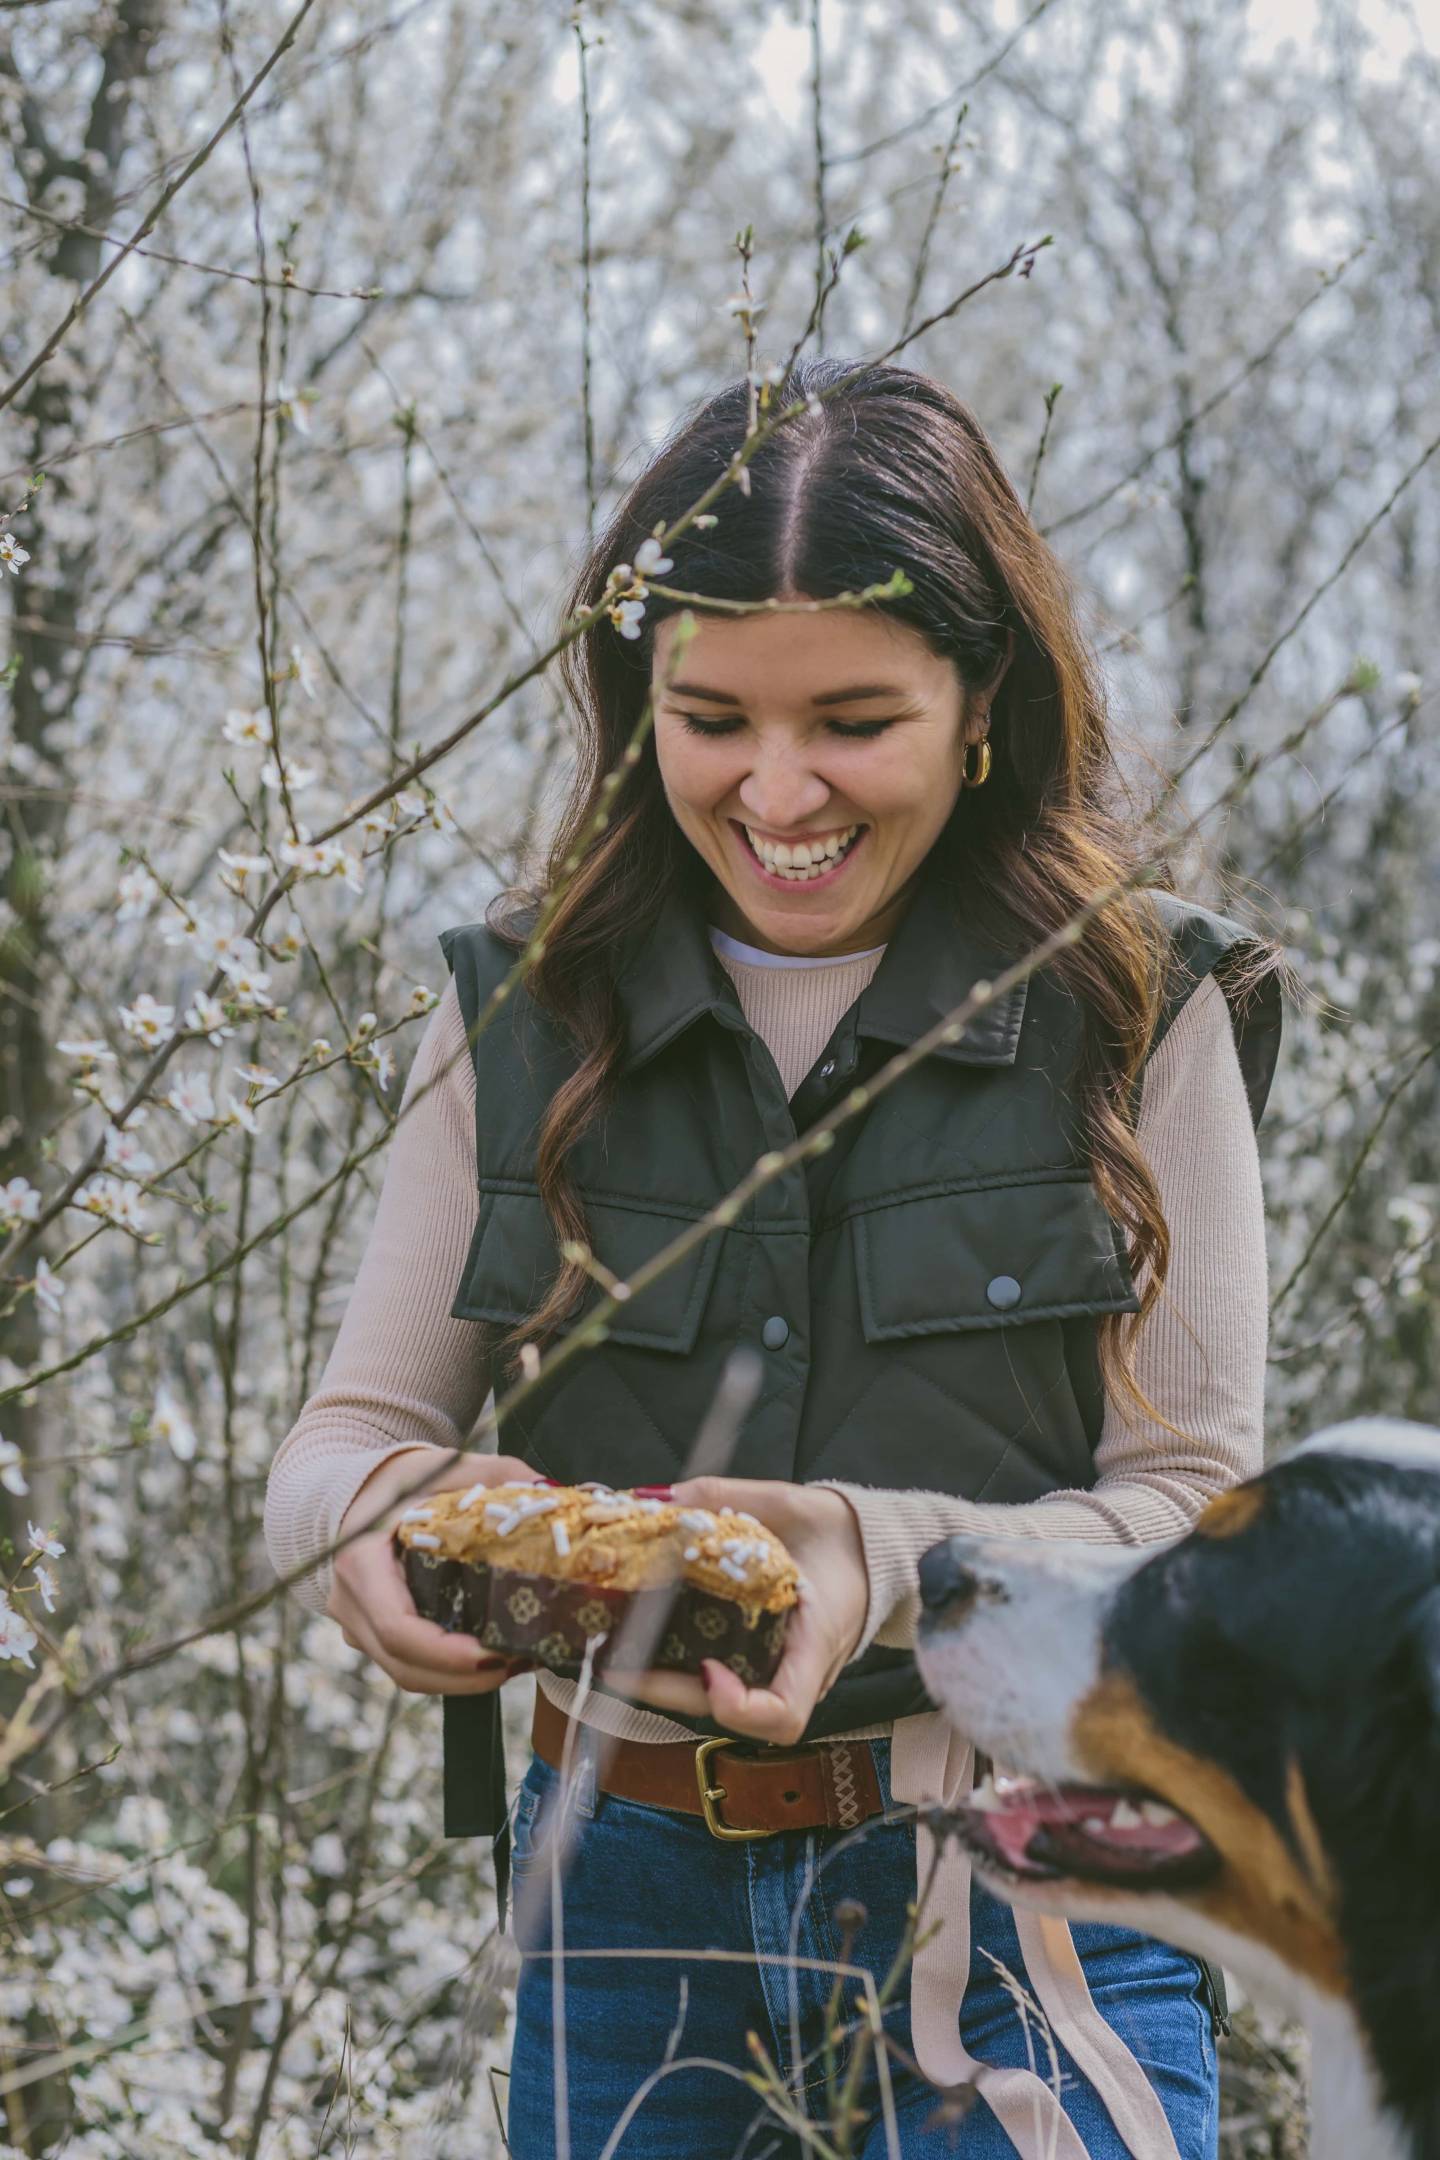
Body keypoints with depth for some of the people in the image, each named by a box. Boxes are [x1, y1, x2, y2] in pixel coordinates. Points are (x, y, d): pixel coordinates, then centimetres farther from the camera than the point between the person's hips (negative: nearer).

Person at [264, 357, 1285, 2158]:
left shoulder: (1138, 1011, -4)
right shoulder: (524, 1013, 3)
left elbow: (1193, 1503, -6)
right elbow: (342, 1437, 3)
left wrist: (885, 1562, -25)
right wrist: (389, 1521, -21)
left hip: (1024, 1906, -2)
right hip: (630, 1908, 3)